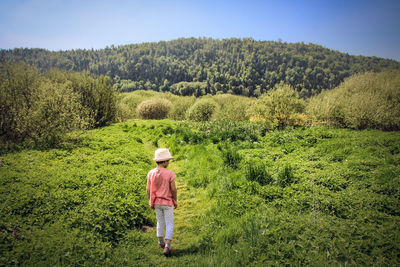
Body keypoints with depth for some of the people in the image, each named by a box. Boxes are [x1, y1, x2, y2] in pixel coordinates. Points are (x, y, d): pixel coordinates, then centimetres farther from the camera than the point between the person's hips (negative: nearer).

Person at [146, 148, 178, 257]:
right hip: (167, 203, -4)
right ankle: (167, 246, -4)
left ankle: (161, 242, 38)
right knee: (169, 224, 6)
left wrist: (150, 201, 11)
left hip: (156, 202, 4)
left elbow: (148, 189, -3)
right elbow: (173, 189, -14)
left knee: (160, 222, 23)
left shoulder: (151, 173, -7)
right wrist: (176, 201, 1)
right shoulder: (170, 174, -19)